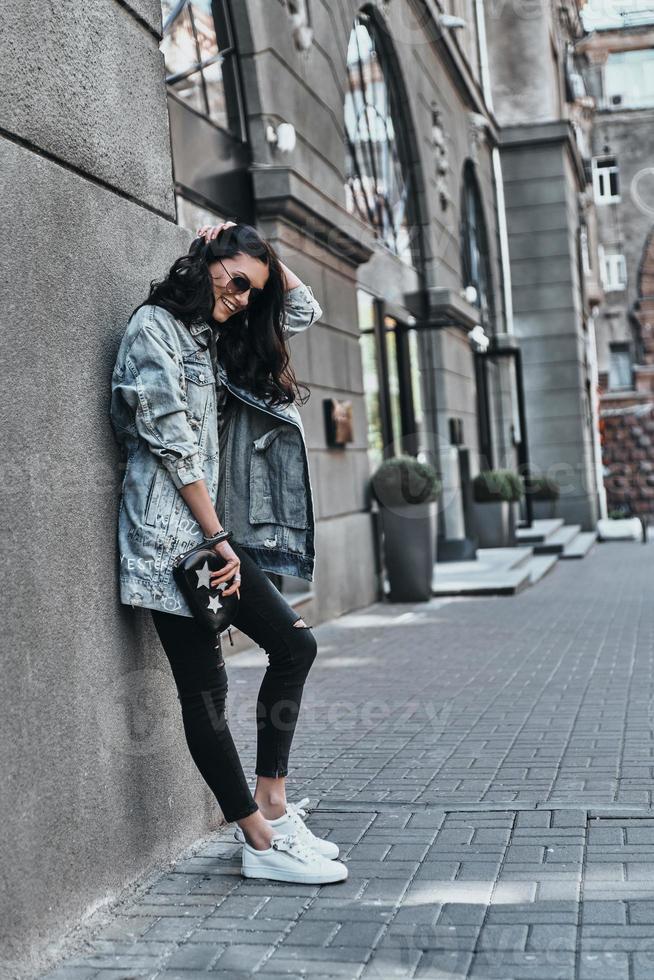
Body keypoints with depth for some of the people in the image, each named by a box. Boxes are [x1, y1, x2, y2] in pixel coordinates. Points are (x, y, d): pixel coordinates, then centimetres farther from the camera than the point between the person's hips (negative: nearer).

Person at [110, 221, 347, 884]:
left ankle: (270, 803, 13)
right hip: (170, 534, -9)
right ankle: (262, 842, 0)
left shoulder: (219, 336, 19)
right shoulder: (154, 325, -6)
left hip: (215, 533, 9)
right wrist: (217, 540, -14)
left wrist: (263, 253, 16)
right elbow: (173, 442, -13)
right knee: (204, 686, -5)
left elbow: (303, 309, 29)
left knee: (294, 644, 6)